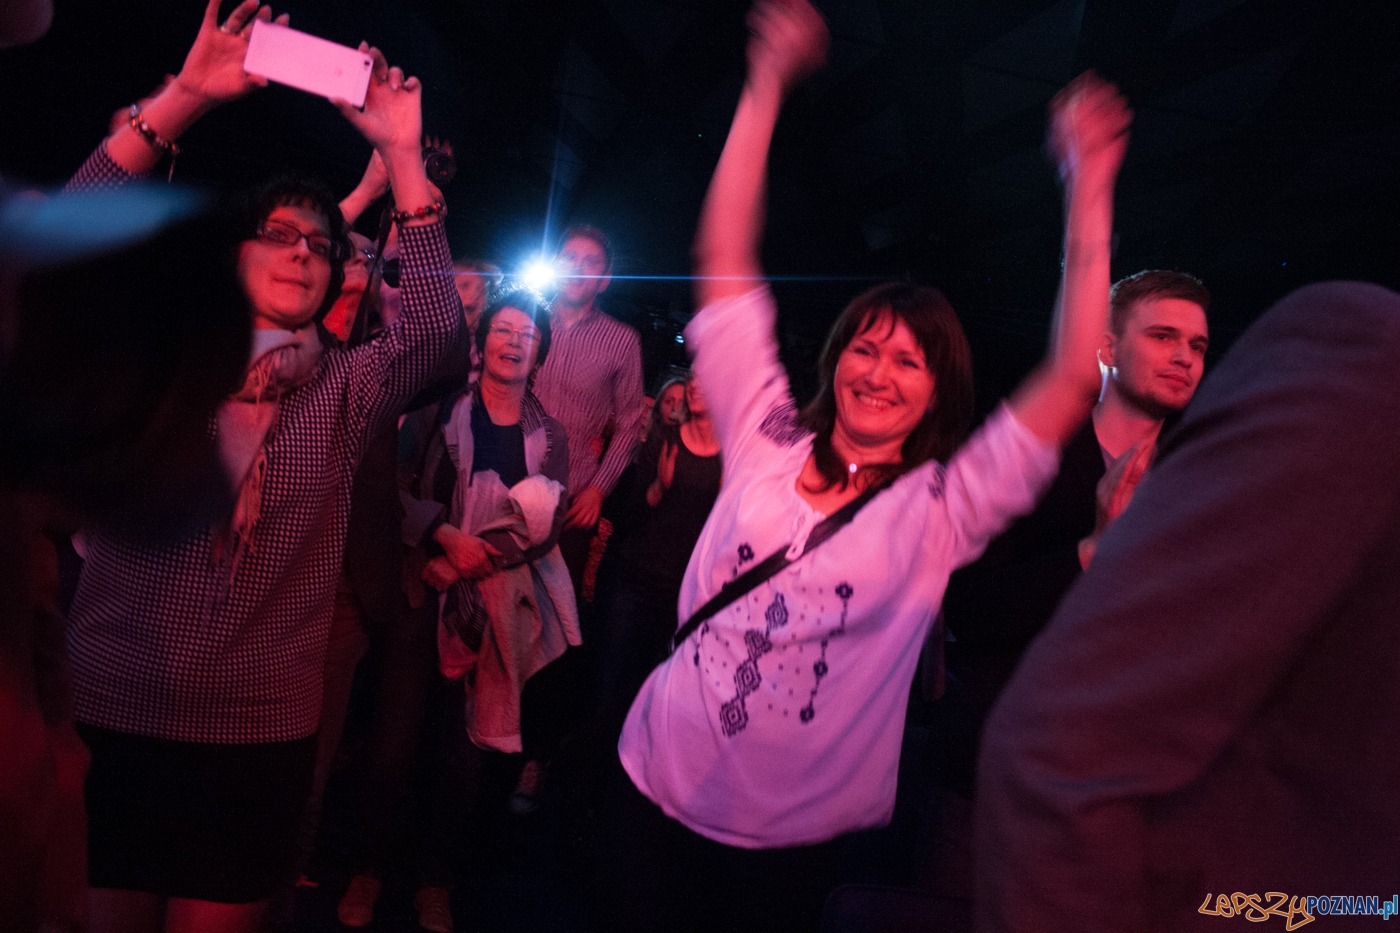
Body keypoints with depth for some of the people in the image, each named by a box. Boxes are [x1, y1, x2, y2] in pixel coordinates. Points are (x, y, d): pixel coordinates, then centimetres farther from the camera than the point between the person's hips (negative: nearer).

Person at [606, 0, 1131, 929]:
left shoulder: (939, 510, -8)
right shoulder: (766, 440, -4)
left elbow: (1073, 380, -16)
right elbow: (725, 259, -5)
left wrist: (1090, 194, -18)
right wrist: (767, 82, -5)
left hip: (795, 839, -1)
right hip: (660, 787, 2)